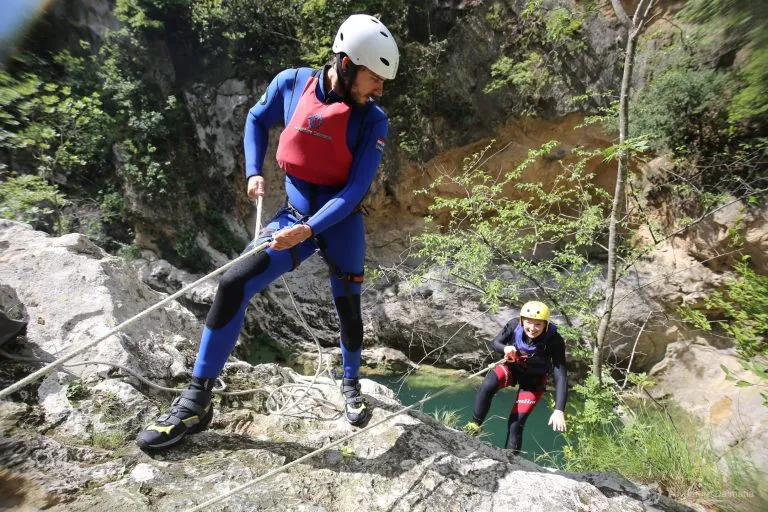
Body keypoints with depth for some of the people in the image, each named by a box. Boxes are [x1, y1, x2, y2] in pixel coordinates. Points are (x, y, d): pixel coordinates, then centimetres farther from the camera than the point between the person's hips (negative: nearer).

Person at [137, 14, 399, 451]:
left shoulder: (373, 120, -11)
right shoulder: (292, 84, -6)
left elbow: (357, 189, -16)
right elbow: (257, 119, 13)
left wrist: (308, 230, -25)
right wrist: (254, 172, 1)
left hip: (342, 223, -1)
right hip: (294, 216, 1)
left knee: (348, 308, 8)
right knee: (233, 285, -12)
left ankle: (351, 386, 38)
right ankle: (197, 401, 1)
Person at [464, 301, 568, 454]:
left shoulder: (554, 341, -32)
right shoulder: (514, 325, -27)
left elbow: (561, 376, -31)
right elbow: (495, 342, -10)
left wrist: (559, 410, -39)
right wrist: (505, 348, -34)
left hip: (534, 379, -1)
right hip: (513, 367, 1)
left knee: (515, 423, -5)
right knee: (486, 387, -29)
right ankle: (475, 425, -7)